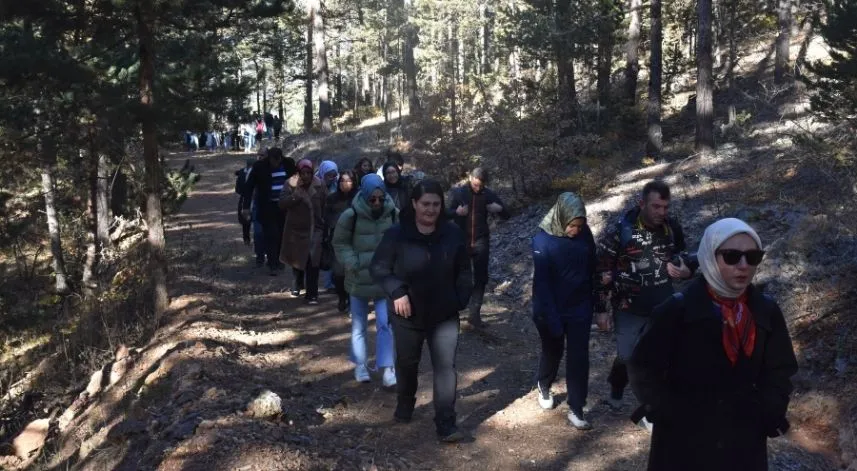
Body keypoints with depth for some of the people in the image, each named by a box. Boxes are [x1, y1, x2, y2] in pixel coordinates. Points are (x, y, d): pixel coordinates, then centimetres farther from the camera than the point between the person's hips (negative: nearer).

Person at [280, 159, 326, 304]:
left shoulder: (319, 185, -4)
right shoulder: (290, 185, -9)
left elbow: (325, 206, 5)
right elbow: (282, 204, -20)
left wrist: (324, 224, 6)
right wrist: (296, 192, -32)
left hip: (315, 229, -1)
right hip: (296, 230, 1)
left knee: (312, 262, -13)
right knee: (297, 259, 18)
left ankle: (312, 294, -5)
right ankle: (298, 283, 47)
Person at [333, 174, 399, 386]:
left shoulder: (393, 213, -7)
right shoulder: (351, 215, -14)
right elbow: (340, 243, -3)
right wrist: (353, 265, -13)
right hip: (359, 279, -1)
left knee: (385, 323, -4)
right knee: (358, 325, 12)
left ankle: (388, 368, 0)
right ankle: (360, 365, 27)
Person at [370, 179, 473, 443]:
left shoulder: (453, 234, -3)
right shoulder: (397, 235, -11)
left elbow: (464, 271, 7)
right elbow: (378, 268, -7)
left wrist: (461, 300, -3)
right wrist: (396, 292, -20)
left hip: (445, 315, 1)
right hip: (408, 315, -1)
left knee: (446, 367, -4)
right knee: (407, 364, 18)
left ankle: (446, 425, 0)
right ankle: (404, 406, 44)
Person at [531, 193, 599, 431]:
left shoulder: (585, 234, -8)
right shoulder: (543, 240, -20)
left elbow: (592, 268, 4)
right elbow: (542, 283, -20)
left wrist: (593, 302, 7)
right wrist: (551, 318, -22)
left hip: (580, 308, 2)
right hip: (552, 310, -2)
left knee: (578, 357, 2)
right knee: (552, 351, 18)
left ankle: (576, 409, 11)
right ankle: (543, 386, 47)